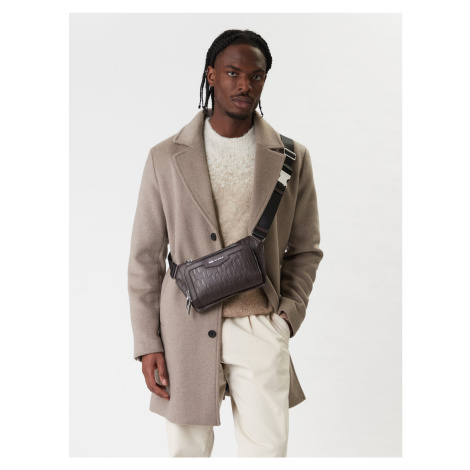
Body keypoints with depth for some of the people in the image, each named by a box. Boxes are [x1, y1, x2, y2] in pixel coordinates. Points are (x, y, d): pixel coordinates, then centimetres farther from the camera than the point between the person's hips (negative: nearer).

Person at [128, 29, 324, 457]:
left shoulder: (293, 159, 3)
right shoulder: (166, 158, 2)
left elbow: (305, 249, 11)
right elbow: (145, 257, 4)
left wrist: (287, 317, -1)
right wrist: (147, 342, 0)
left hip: (260, 330, 0)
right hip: (186, 329, 0)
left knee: (268, 450, 0)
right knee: (188, 451, 10)